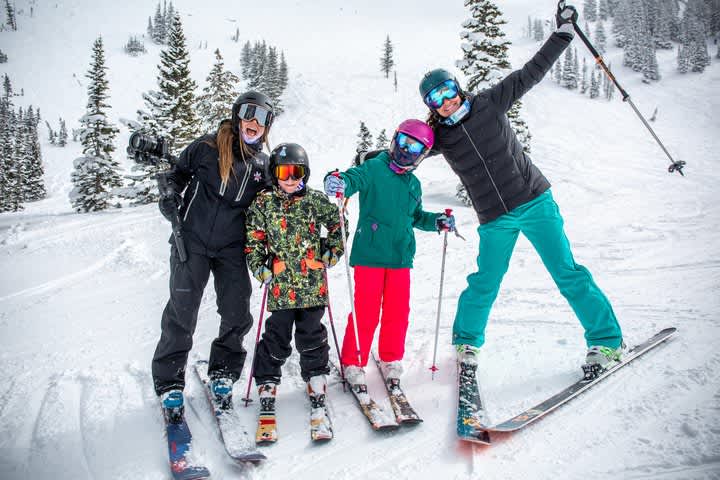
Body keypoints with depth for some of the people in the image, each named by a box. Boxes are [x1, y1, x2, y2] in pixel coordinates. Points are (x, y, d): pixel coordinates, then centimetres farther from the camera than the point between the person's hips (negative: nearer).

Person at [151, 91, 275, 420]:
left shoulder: (263, 165, 8)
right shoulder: (208, 147, -3)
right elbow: (177, 173, 9)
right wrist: (169, 199, -7)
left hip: (232, 248, 3)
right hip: (192, 240, -3)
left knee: (237, 315, 3)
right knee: (182, 312, -2)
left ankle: (222, 373, 25)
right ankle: (168, 381, 13)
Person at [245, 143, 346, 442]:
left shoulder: (316, 201, 5)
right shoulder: (263, 204, 4)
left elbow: (337, 224, 16)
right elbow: (253, 240, 6)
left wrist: (331, 253, 8)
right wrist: (260, 268, -4)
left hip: (313, 284, 1)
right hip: (280, 285, 0)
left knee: (311, 337, 7)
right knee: (277, 338, 3)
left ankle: (317, 389, 21)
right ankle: (267, 389, 18)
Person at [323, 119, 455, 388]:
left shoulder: (413, 183, 16)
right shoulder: (374, 168, -4)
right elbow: (353, 178, -21)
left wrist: (437, 222, 12)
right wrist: (338, 181, -43)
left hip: (400, 257, 6)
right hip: (370, 255, -6)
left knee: (398, 311, 9)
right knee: (366, 311, -3)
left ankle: (391, 359, 26)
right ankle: (352, 363, 12)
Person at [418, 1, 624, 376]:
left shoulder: (488, 103, -2)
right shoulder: (438, 136, 0)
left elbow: (532, 72, 1)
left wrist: (563, 31, -1)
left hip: (534, 202, -1)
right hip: (494, 221, 1)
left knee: (566, 272, -3)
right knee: (484, 284, 2)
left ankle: (607, 341, 9)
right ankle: (466, 341, 25)